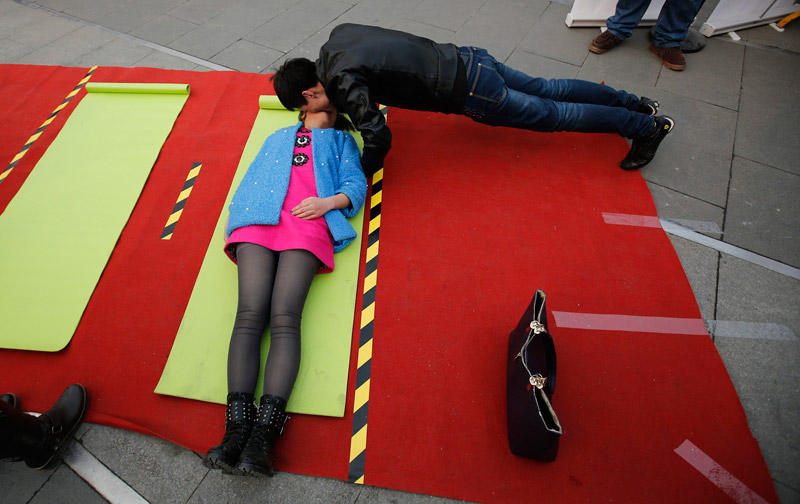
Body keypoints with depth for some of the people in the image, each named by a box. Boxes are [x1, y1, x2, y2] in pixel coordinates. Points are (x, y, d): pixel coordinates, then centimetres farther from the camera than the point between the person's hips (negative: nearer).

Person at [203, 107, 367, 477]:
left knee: (284, 318, -23)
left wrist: (327, 202, -5)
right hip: (258, 220, 3)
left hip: (308, 224, -2)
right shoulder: (277, 138, 40)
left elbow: (356, 186, 16)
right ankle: (237, 429, -24)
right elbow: (250, 179, 32)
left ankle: (263, 435, -29)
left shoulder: (341, 140, 32)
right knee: (250, 315, -19)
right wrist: (236, 213, 13)